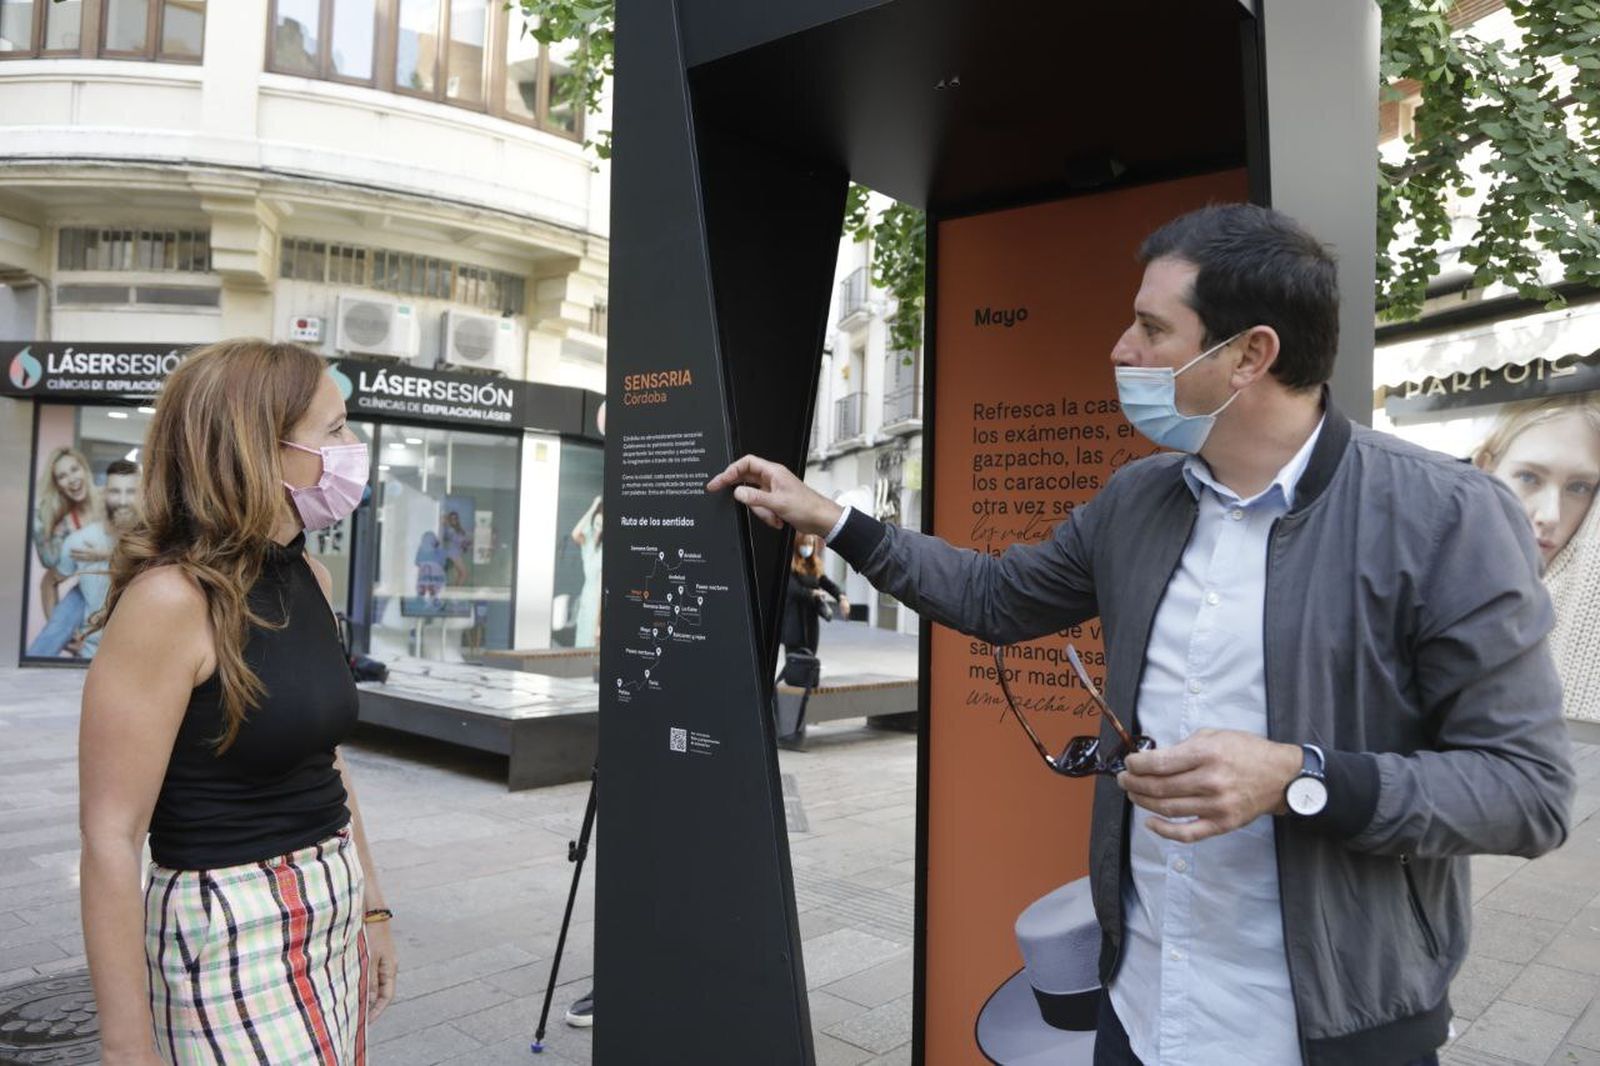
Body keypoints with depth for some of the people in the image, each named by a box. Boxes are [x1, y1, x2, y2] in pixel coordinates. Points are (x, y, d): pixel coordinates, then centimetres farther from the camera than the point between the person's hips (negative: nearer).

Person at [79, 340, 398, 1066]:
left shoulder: (309, 577, 3)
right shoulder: (173, 599, -20)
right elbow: (110, 836, -19)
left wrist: (371, 905, 14)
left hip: (333, 922, 7)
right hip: (234, 940, -7)